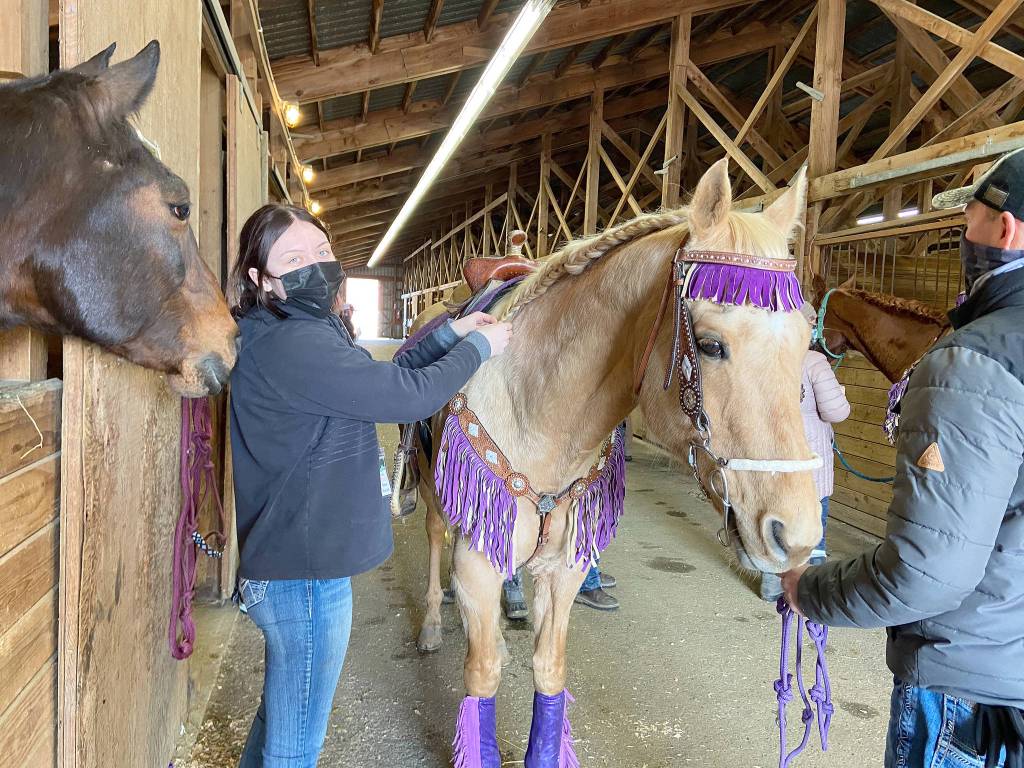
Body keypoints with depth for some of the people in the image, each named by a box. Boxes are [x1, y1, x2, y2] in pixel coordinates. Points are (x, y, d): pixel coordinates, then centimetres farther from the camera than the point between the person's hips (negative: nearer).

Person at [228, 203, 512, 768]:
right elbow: (410, 397, -25)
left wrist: (450, 334, 9)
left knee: (282, 713, 28)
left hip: (285, 563, 11)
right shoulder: (293, 345, -23)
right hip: (306, 575, -11)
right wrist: (479, 347, -9)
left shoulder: (303, 334, 10)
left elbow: (383, 380, 16)